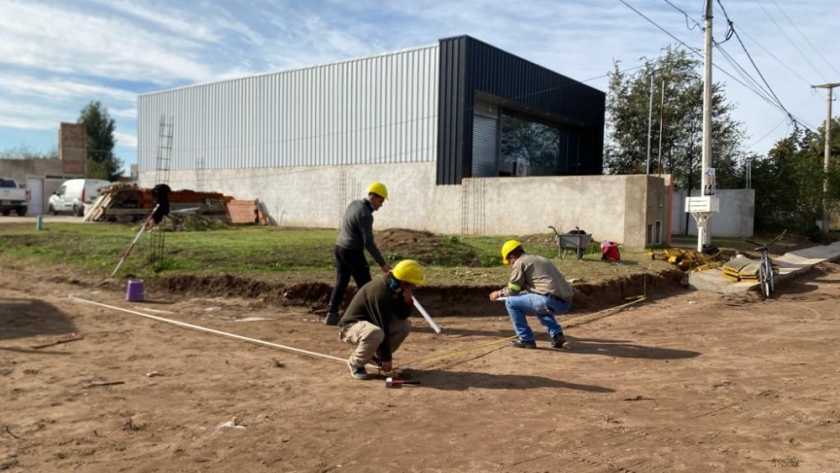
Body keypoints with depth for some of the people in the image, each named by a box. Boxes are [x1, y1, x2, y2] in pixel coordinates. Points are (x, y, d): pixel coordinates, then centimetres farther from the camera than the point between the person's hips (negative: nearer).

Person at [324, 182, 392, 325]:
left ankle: (331, 314, 15)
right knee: (365, 285, 1)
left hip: (340, 247, 9)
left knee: (341, 282, 14)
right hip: (352, 252, -9)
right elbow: (368, 243, -22)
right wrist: (382, 263, -21)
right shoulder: (365, 214, -20)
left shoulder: (354, 204, 8)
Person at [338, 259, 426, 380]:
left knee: (405, 325, -1)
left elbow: (402, 315, 4)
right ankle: (355, 363, -11)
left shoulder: (394, 288, -3)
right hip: (351, 326, -9)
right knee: (376, 333, -39)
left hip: (371, 322, 9)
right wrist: (387, 357, -23)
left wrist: (408, 301, -18)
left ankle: (377, 356, 12)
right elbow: (382, 327, -28)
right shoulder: (380, 292, -30)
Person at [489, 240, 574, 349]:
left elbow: (513, 290, 6)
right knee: (540, 306, 38)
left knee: (511, 302, 6)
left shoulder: (520, 262, 4)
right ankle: (556, 334, 19)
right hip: (566, 302, 9)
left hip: (551, 300, -9)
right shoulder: (540, 259, 29)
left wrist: (499, 293, 26)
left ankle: (526, 339, 9)